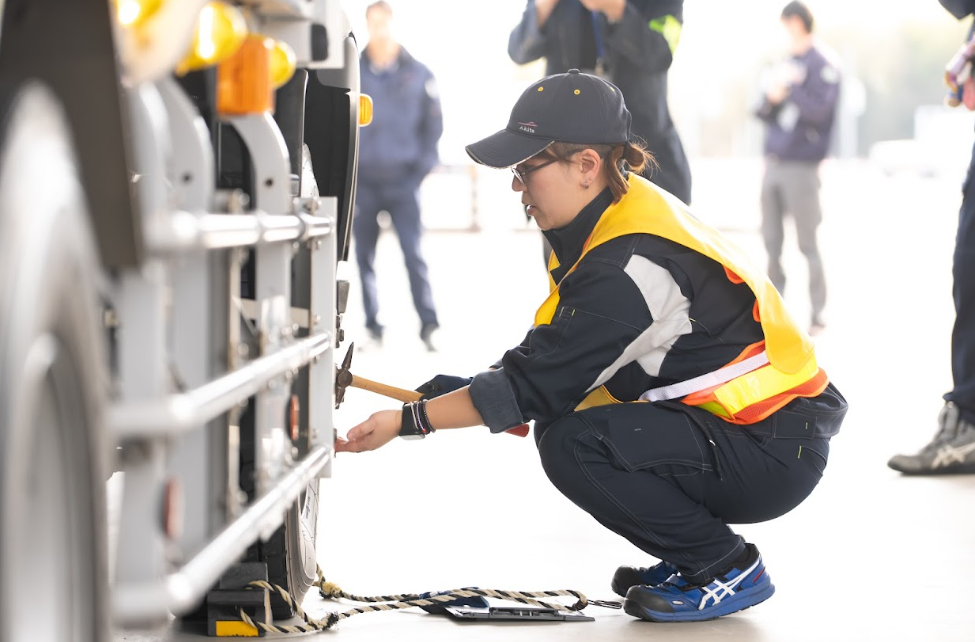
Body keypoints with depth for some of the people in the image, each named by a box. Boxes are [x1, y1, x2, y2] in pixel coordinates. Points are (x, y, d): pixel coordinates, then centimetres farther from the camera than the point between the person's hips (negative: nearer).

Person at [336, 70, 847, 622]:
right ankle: (692, 556, 13)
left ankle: (728, 570, -6)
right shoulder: (613, 217, 6)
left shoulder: (630, 265, -25)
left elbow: (535, 386, -23)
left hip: (778, 452, -10)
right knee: (557, 422, 4)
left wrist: (407, 422, -19)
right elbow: (552, 362, 14)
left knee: (574, 444, -23)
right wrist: (449, 391, 5)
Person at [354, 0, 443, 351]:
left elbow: (434, 123, 9)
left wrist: (422, 167, 0)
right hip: (363, 180, 1)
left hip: (403, 179, -1)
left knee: (414, 253, -9)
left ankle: (428, 325, -8)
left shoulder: (418, 74, 5)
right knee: (364, 256, 5)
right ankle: (372, 325, 13)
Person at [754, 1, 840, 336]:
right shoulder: (784, 65, 16)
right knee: (771, 242, 9)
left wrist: (789, 87, -14)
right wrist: (771, 99, -5)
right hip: (773, 163, 7)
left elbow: (818, 110, -17)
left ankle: (817, 314, 1)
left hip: (801, 166, -7)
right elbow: (764, 113, 15)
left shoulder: (823, 66, -6)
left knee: (808, 245, -4)